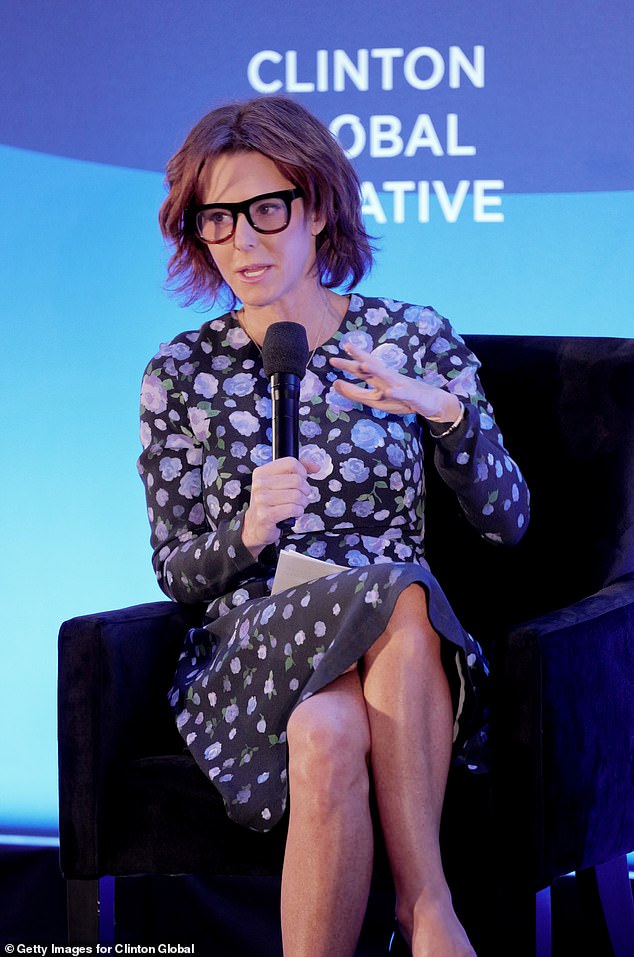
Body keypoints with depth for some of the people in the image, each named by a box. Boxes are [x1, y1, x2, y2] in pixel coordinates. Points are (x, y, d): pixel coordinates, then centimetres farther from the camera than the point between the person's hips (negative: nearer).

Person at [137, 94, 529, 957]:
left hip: (406, 659, 1)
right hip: (248, 654, -1)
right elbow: (175, 572, 7)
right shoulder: (182, 374, 6)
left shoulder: (416, 338, 6)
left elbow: (508, 521, 5)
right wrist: (250, 530, -15)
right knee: (329, 733, -37)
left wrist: (448, 412, -13)